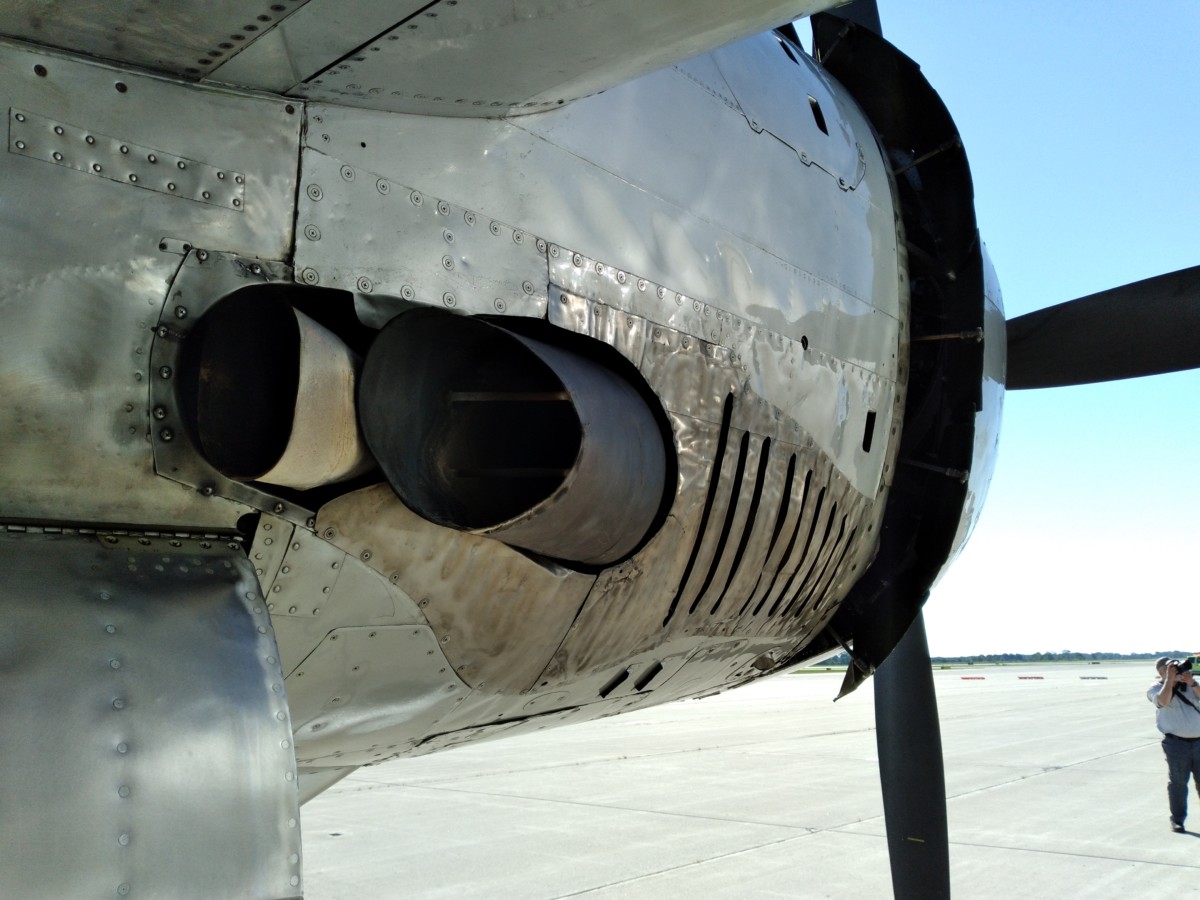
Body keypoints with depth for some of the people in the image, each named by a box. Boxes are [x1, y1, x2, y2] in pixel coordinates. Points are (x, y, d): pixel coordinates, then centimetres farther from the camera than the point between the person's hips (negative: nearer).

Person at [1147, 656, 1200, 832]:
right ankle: (1177, 820, 7)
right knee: (1178, 782, -1)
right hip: (1176, 743, -4)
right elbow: (1163, 701, -22)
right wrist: (1170, 679, -21)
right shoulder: (1156, 688, 0)